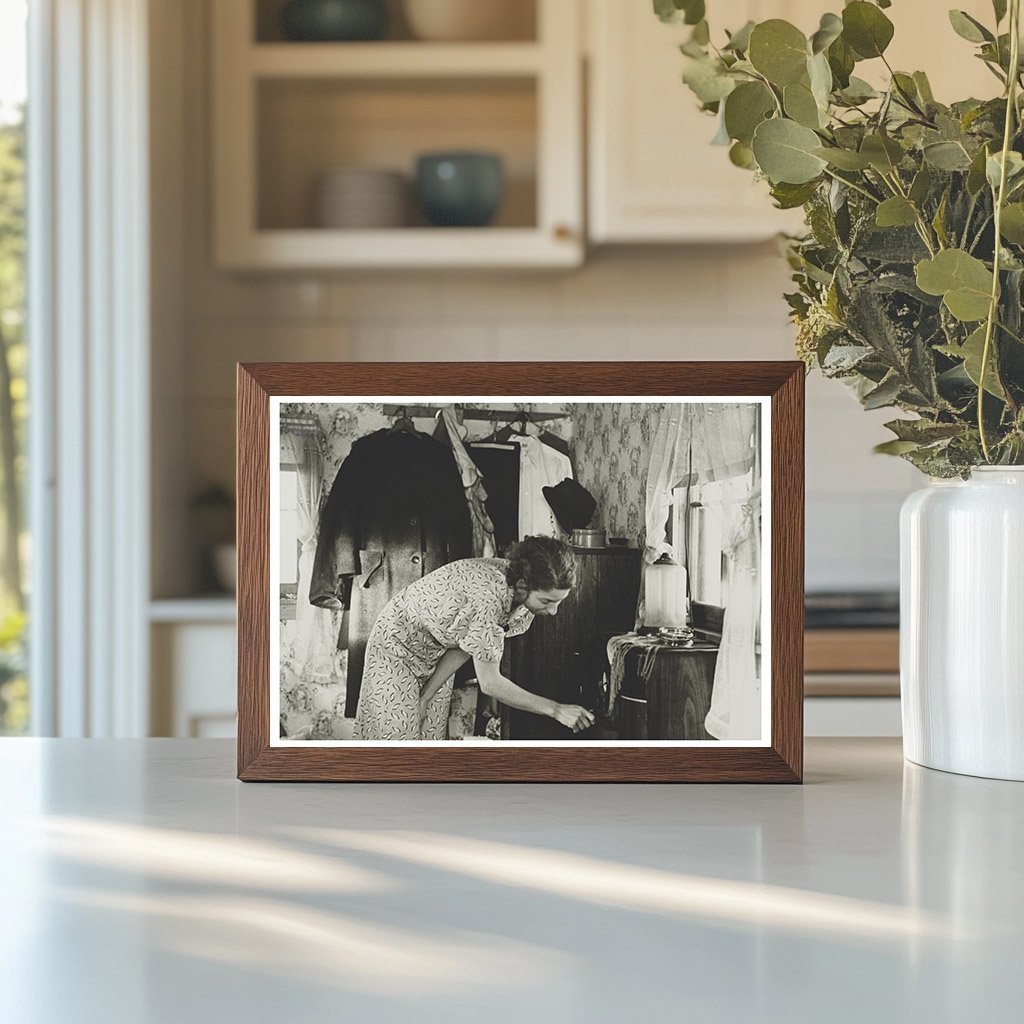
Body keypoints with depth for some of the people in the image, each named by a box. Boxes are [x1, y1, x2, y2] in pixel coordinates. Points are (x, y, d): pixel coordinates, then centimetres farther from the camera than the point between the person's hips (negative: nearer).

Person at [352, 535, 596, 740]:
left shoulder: (524, 596, -18)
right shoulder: (487, 596, -42)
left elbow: (465, 648, -9)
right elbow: (489, 683, -37)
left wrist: (425, 698, -11)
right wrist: (555, 709, -35)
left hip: (438, 652, 7)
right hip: (399, 642, -7)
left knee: (432, 734, 6)